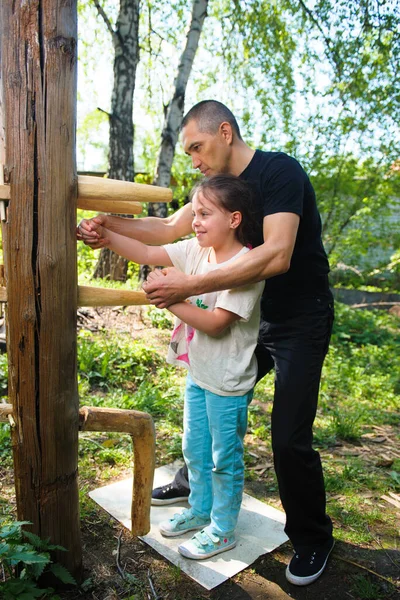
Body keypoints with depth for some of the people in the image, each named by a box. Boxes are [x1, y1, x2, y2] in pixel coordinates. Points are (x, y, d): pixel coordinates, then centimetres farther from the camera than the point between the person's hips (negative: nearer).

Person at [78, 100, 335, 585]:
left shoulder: (279, 171, -20)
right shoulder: (222, 182, 6)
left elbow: (277, 255, -34)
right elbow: (170, 228, 6)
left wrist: (189, 286, -37)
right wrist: (108, 224, -8)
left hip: (302, 322, -8)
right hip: (256, 317, 8)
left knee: (289, 438, -8)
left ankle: (312, 539, 20)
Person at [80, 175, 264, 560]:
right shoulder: (196, 250, 0)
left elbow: (215, 323, -27)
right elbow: (148, 254, -1)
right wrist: (107, 236, -13)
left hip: (229, 383, -7)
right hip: (198, 372, 8)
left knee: (225, 457, 10)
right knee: (195, 449, 22)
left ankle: (222, 531, 32)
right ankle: (200, 510, 45)